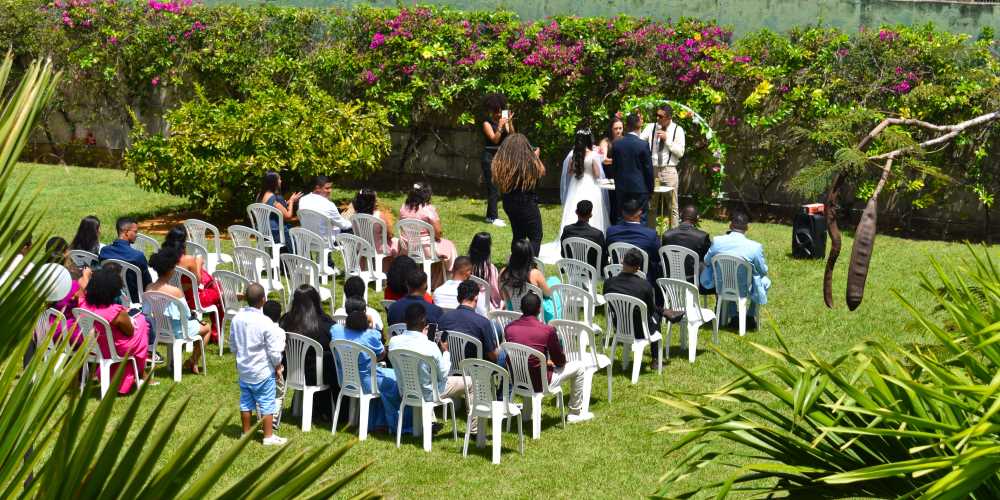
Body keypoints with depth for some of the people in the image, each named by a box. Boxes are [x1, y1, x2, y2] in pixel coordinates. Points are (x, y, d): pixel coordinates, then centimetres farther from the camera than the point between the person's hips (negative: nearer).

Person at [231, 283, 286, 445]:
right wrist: (278, 366, -1)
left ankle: (246, 432, 26)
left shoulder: (237, 318, -5)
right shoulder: (266, 323, -23)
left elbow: (232, 343, 9)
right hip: (263, 371, -6)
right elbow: (273, 349, -16)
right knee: (267, 404, 4)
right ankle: (269, 436, 9)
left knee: (245, 402, 16)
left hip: (243, 369, 6)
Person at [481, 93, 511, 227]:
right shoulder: (487, 123, -6)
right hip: (490, 157, -6)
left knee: (497, 187, 9)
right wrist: (500, 126, -25)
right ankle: (493, 217, -6)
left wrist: (510, 123, -16)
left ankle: (490, 215, 19)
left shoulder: (503, 120, 6)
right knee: (493, 187, -8)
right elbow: (494, 139, -16)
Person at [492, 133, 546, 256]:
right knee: (536, 237, 7)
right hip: (527, 204, -5)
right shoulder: (530, 162, -21)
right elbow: (542, 171, -1)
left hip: (509, 204, 5)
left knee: (518, 235, 21)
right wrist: (536, 156, 16)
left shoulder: (500, 162, -10)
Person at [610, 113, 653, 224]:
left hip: (621, 187, 4)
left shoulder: (617, 144, 0)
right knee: (640, 219, 1)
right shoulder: (643, 145, -11)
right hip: (639, 188, -4)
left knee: (621, 219, 9)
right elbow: (648, 168, -6)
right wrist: (650, 188, 5)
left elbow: (614, 166, 7)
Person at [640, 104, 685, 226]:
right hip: (652, 169, 2)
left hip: (669, 170, -2)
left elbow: (680, 152, -6)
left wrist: (667, 139, -14)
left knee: (672, 206, 2)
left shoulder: (677, 130, -1)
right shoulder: (651, 127, 5)